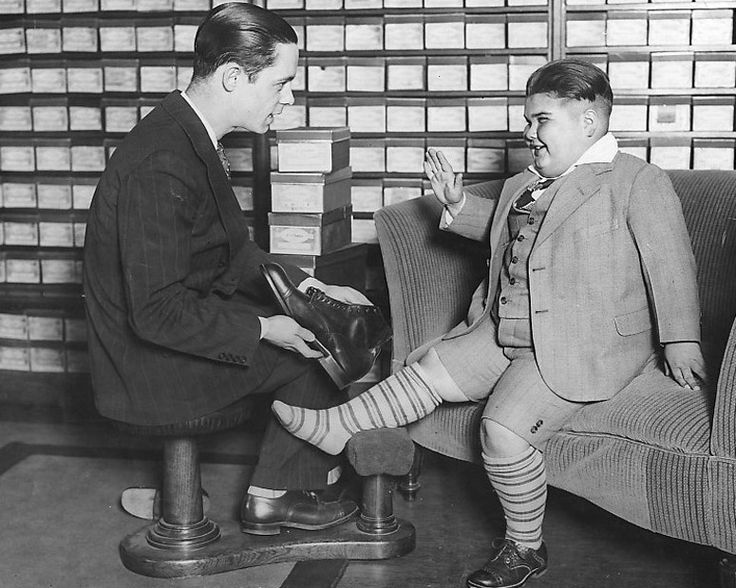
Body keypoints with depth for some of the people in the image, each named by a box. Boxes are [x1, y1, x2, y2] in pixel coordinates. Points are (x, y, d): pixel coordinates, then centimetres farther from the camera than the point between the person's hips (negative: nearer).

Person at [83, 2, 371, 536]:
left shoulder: (190, 135, 3)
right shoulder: (161, 166, -29)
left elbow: (236, 251, 12)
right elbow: (159, 313, -28)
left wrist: (310, 288, 3)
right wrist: (264, 329, -20)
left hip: (195, 312, 10)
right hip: (156, 365, -9)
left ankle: (275, 493, 19)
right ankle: (280, 494, 18)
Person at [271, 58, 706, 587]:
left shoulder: (639, 181, -6)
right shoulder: (523, 185, 16)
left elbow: (670, 262, -11)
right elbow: (500, 228, 36)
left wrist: (680, 340, -18)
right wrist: (460, 205, 20)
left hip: (584, 346, -8)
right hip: (502, 333, 8)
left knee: (504, 428, -19)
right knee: (430, 369, 3)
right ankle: (333, 429, 15)